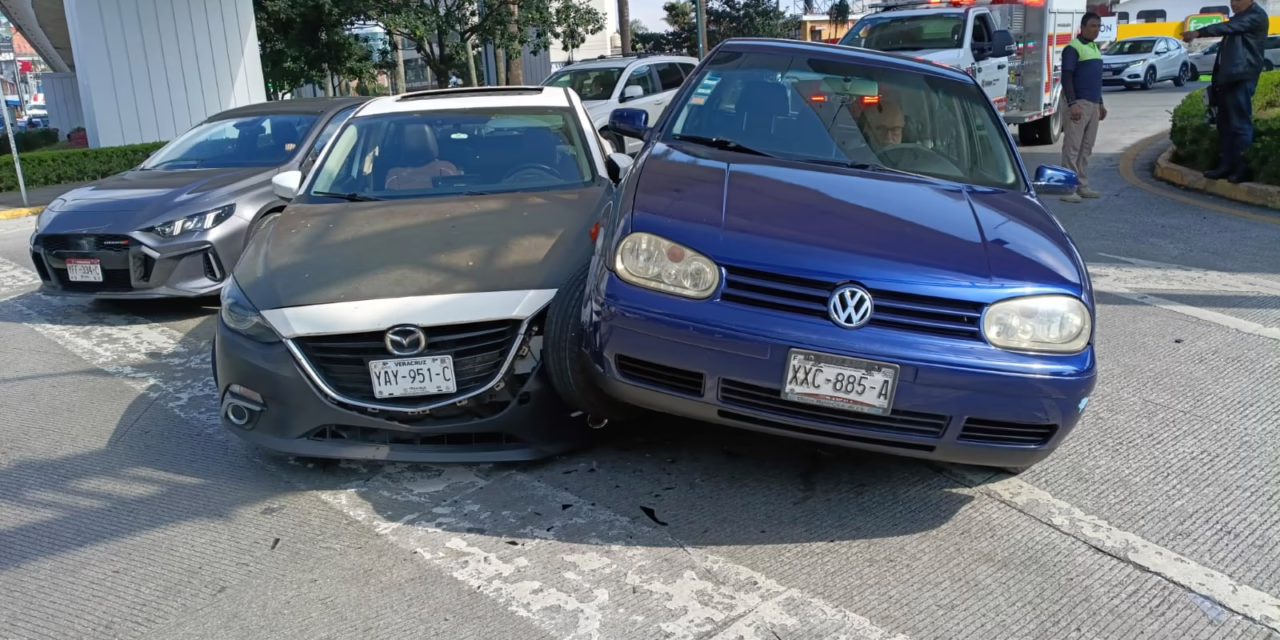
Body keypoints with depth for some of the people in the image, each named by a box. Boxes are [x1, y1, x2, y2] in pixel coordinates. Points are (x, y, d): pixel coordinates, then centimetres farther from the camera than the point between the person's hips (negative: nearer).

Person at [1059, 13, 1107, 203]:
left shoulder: (1095, 48, 19)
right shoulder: (1073, 48, -7)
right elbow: (1066, 78, -14)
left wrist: (1100, 103, 24)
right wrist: (1072, 103, -22)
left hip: (1093, 104, 8)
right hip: (1079, 104, -8)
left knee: (1086, 149, 9)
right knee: (1072, 148, -9)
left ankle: (1082, 186, 14)